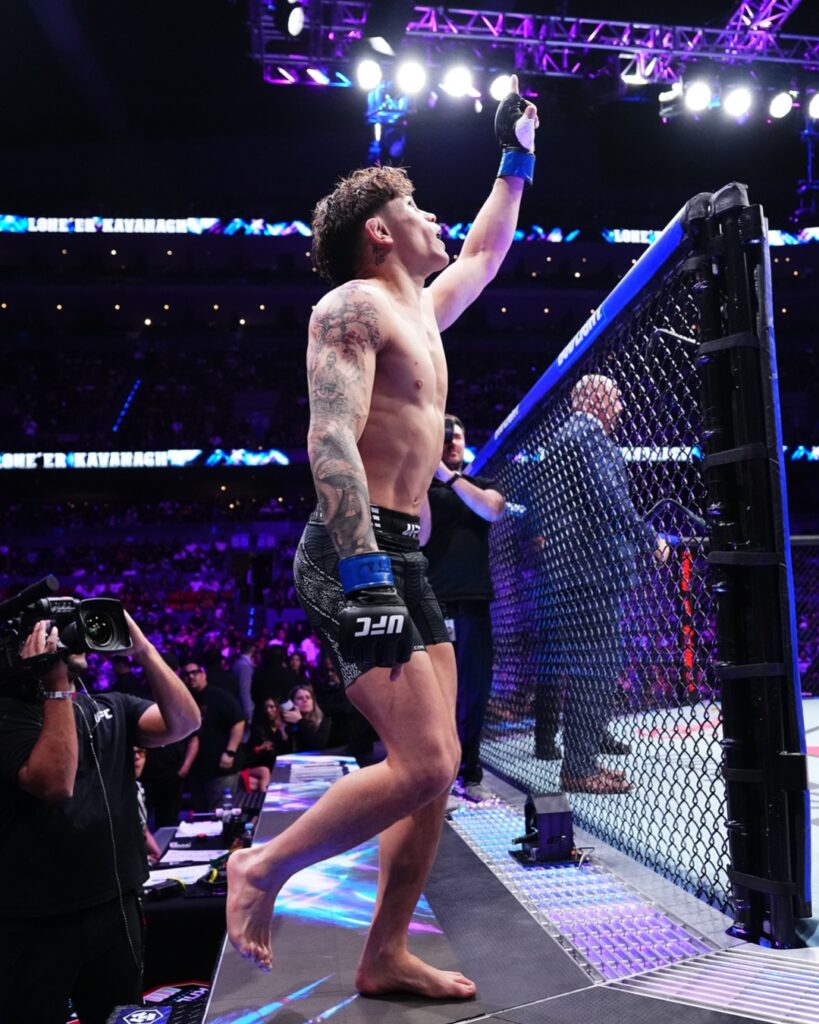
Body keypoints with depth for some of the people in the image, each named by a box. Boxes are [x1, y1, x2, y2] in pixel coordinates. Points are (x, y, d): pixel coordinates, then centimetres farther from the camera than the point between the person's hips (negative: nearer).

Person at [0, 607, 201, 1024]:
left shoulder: (112, 707, 7)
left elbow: (184, 723, -8)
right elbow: (55, 783, -25)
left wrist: (142, 649, -16)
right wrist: (56, 686, -22)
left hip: (116, 905, 5)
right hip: (38, 919, -5)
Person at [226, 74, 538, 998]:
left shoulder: (420, 311, 21)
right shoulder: (355, 304, -6)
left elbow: (486, 255, 40)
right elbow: (331, 443, -19)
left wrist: (516, 161, 42)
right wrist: (364, 574, -27)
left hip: (402, 556, 9)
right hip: (360, 554, -9)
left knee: (436, 765, 6)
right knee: (421, 767, -14)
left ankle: (384, 957, 18)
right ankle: (264, 868, 7)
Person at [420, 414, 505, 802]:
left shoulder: (482, 484, 17)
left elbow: (492, 510, -6)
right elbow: (419, 537, -7)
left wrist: (448, 475, -7)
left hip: (474, 603, 3)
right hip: (433, 603, -2)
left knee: (474, 690, 3)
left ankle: (468, 774, 13)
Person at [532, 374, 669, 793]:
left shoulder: (559, 437, 21)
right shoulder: (590, 433, -9)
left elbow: (550, 506, 24)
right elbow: (609, 497, -18)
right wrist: (649, 540, -10)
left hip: (563, 565, 10)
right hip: (595, 565, -10)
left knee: (562, 657, 16)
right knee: (597, 665, -7)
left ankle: (546, 742, 26)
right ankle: (581, 767, -3)